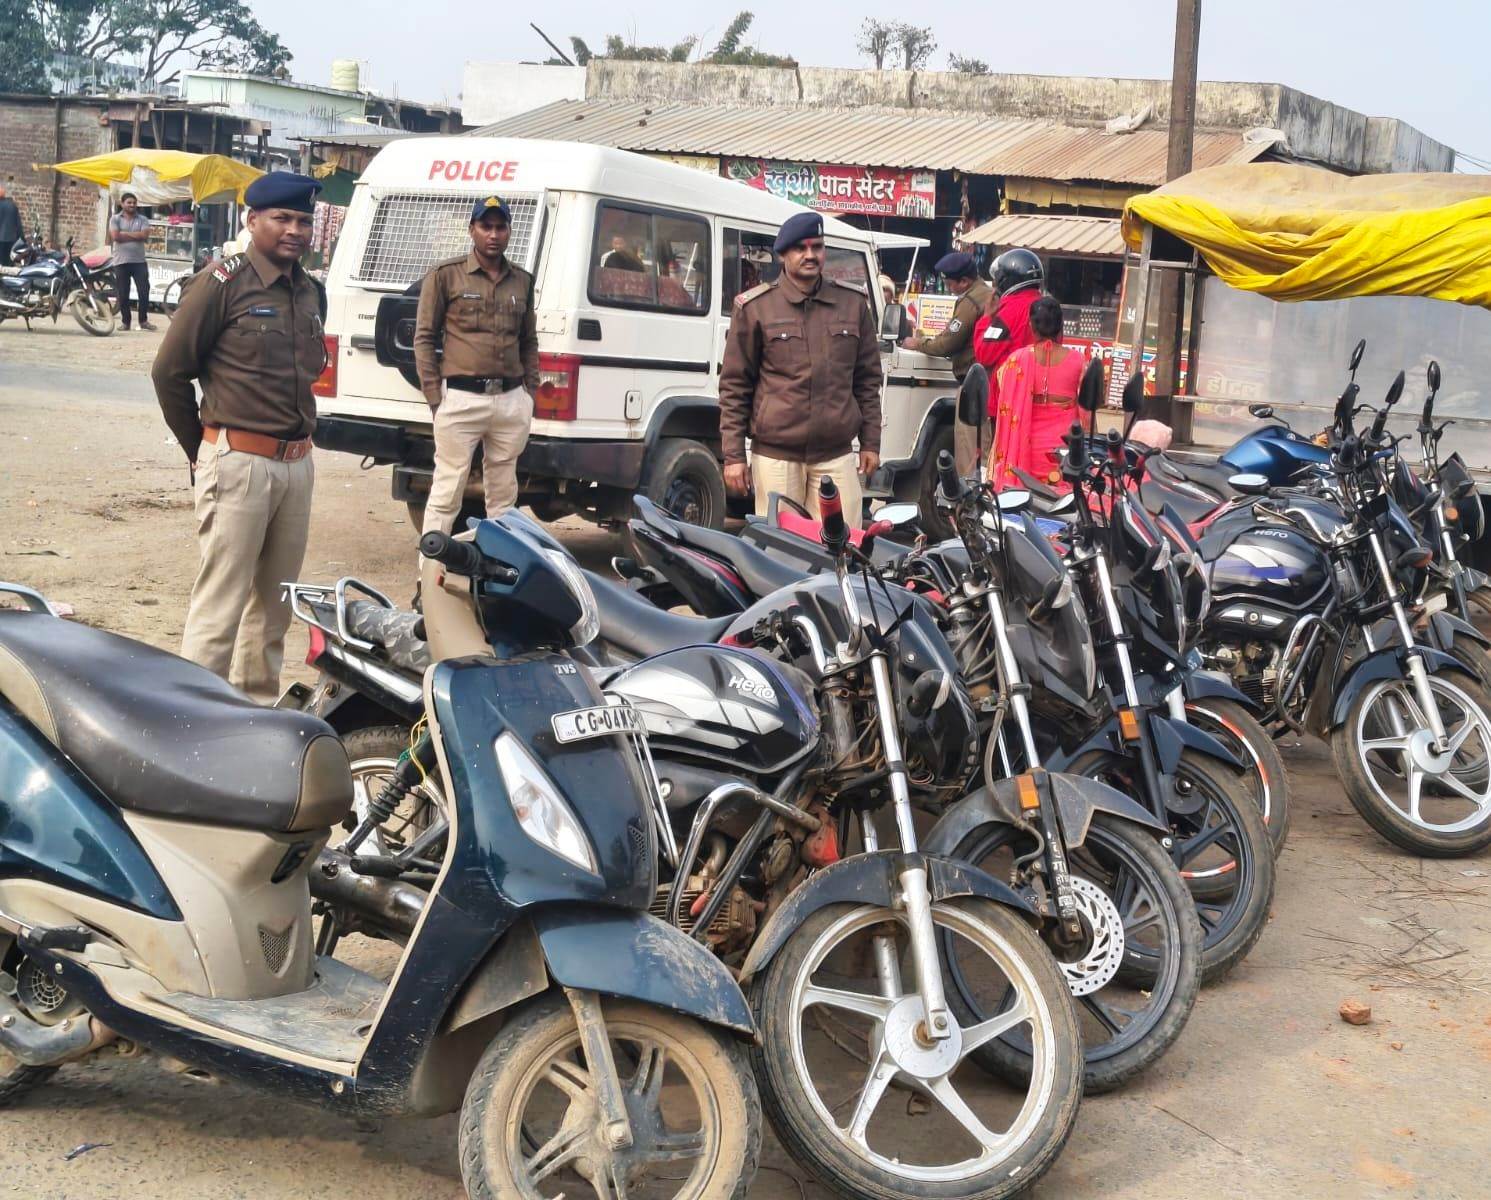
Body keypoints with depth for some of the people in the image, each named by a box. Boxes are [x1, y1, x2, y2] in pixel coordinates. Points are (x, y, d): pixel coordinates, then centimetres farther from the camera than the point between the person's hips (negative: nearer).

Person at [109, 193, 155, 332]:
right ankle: (125, 322, 10)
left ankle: (144, 320, 6)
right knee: (123, 294, 2)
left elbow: (145, 235, -9)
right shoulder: (115, 219, 4)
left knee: (144, 292, -4)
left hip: (139, 261, 1)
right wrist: (136, 236, -8)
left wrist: (125, 233, -9)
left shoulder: (143, 219, 7)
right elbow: (115, 237, -11)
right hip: (121, 262, -1)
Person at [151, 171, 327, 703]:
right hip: (239, 463, -7)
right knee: (220, 605, -6)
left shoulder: (311, 291, 13)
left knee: (275, 600, 14)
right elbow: (169, 370, -5)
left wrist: (297, 437, 16)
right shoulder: (222, 283, -8)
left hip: (297, 464, 7)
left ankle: (258, 702, 26)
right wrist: (201, 451, 3)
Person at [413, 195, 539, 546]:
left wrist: (530, 391, 12)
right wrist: (435, 397, -5)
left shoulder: (522, 281, 15)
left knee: (503, 495, 12)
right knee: (447, 493, -5)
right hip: (462, 399, -5)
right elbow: (424, 337, 1)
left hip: (512, 401, 5)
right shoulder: (446, 275, 1)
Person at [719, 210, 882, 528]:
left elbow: (868, 379, 16)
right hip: (776, 455, -2)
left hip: (837, 456, 2)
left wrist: (871, 442, 12)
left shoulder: (853, 303, 11)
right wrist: (733, 455, -1)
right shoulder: (755, 307, 3)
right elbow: (734, 385, 3)